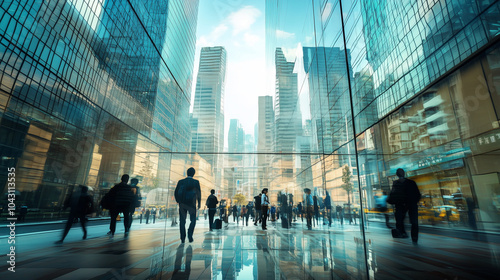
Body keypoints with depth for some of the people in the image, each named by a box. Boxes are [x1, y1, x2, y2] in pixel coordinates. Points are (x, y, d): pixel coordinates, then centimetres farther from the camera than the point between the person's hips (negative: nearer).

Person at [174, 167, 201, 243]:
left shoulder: (180, 182, 2)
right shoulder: (196, 182, -4)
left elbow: (176, 193, 3)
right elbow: (198, 193, -5)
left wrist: (178, 201, 16)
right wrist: (199, 203, 4)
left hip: (182, 204, 2)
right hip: (191, 204, -2)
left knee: (182, 221, 11)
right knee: (193, 220, 13)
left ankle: (182, 238, 9)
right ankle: (190, 234, -4)